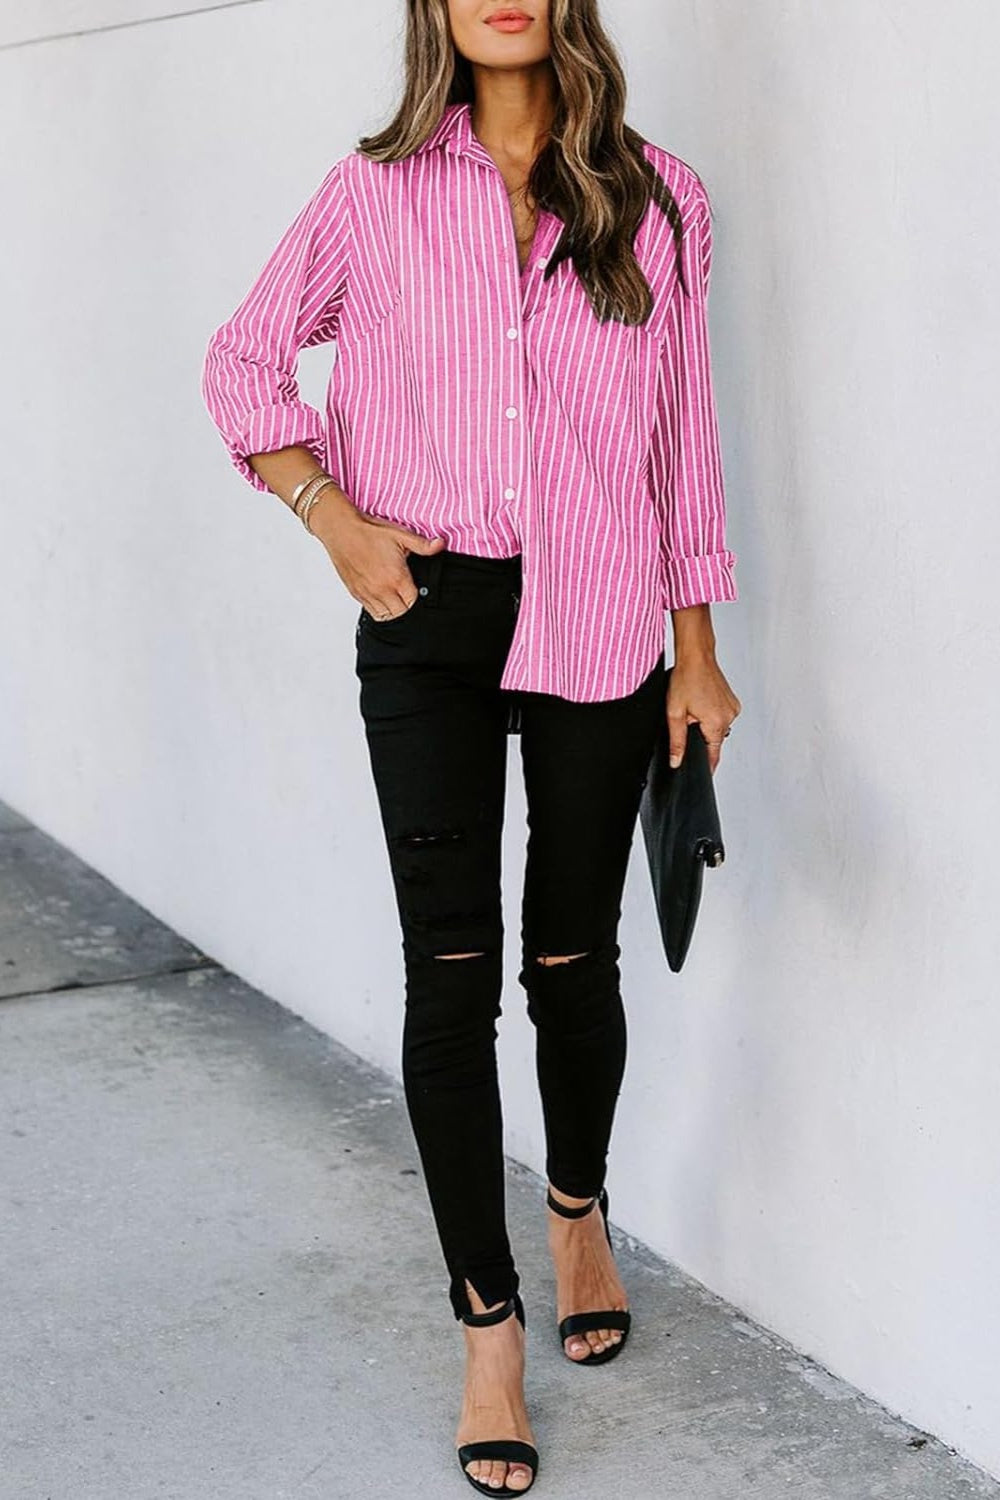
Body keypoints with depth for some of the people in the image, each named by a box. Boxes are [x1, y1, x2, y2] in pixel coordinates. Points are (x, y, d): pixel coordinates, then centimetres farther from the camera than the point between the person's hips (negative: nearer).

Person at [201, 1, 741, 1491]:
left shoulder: (657, 199, 3)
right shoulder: (378, 193, 2)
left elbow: (683, 432, 6)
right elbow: (244, 362, 11)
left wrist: (697, 649, 5)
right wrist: (338, 519, -3)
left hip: (598, 622, 1)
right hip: (432, 614, 0)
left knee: (573, 953, 10)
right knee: (451, 966, -2)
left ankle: (579, 1209, 39)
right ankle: (490, 1320, 10)